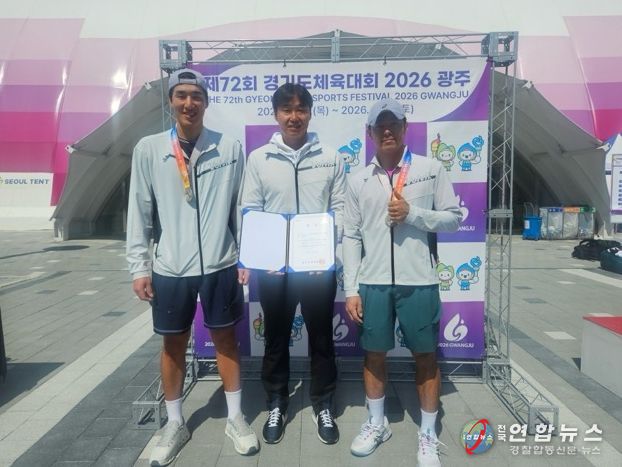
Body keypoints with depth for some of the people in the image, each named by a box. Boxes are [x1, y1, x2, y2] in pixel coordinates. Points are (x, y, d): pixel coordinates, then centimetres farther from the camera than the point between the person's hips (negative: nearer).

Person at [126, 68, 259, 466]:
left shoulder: (230, 148, 0)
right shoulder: (148, 149, 0)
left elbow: (240, 208, 4)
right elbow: (140, 212, 2)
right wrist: (139, 267, 0)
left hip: (220, 264, 0)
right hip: (170, 268, 1)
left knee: (226, 339, 13)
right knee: (173, 344, 14)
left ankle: (235, 417, 32)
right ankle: (175, 423, 34)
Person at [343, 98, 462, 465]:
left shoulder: (431, 169, 0)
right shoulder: (358, 181, 5)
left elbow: (454, 218, 2)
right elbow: (352, 237, 4)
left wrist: (413, 213, -15)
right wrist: (351, 289, 0)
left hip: (419, 281, -1)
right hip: (373, 282, 2)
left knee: (426, 356, 10)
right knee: (374, 354, 14)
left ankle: (428, 435, 30)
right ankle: (377, 424, 36)